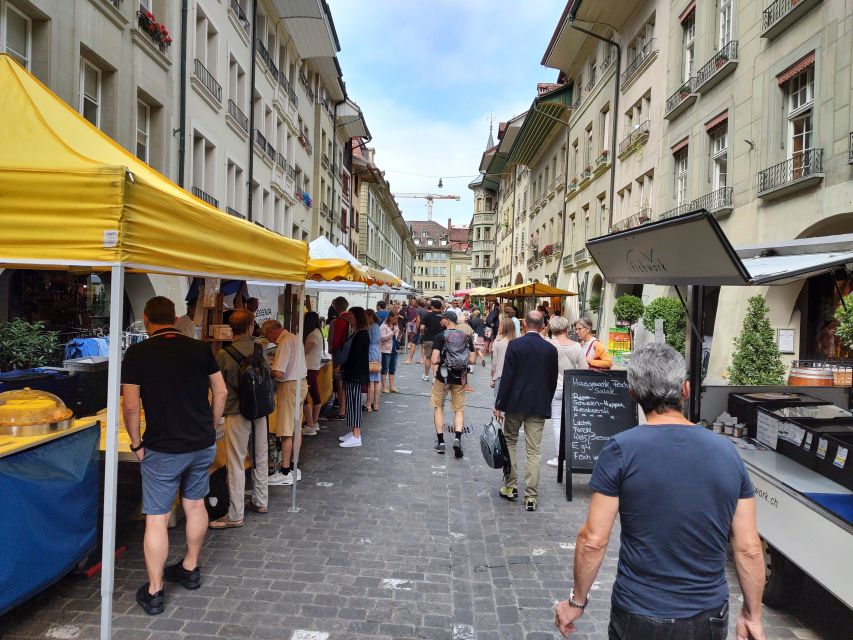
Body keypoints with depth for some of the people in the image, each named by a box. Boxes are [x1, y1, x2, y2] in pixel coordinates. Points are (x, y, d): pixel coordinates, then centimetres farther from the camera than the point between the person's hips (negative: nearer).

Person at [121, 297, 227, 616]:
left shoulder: (137, 353, -9)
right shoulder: (200, 348, 0)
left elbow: (131, 405, -13)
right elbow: (221, 392, 3)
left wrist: (136, 444, -1)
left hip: (162, 449, -4)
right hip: (203, 445, 4)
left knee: (157, 518, 6)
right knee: (195, 505, 20)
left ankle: (154, 592, 17)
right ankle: (190, 569, 37)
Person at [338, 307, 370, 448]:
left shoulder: (362, 335, -15)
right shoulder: (356, 333, 14)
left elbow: (355, 355, -19)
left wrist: (343, 366, -8)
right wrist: (343, 366, 3)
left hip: (356, 374, -9)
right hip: (351, 373, 9)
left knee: (354, 402, -6)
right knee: (351, 402, 13)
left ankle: (356, 436, -3)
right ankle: (352, 431, 21)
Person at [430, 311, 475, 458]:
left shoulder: (441, 336, -11)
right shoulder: (466, 337, 1)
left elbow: (434, 360, -16)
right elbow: (471, 360, -1)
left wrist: (442, 359, 5)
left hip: (443, 376, -2)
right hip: (460, 378, 3)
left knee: (439, 407, 14)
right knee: (459, 409, 12)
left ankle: (440, 441, 13)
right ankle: (457, 438, -8)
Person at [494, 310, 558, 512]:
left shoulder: (515, 345, -9)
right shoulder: (551, 349, 1)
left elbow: (507, 377, -11)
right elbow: (553, 380, 7)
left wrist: (499, 404, -5)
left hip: (515, 403, -2)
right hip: (539, 405, 2)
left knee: (509, 442, 17)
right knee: (533, 451, 4)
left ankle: (510, 486, 20)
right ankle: (530, 496, 6)